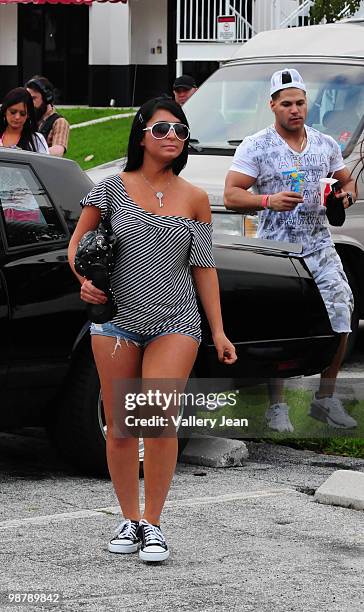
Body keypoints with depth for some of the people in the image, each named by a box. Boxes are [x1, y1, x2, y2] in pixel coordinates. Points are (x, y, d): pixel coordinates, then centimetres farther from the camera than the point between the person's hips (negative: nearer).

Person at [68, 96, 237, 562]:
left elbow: (204, 268, 10)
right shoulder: (113, 189, 2)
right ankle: (129, 520, 16)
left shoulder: (194, 199, 7)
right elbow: (77, 245, 9)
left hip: (174, 322, 0)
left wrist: (218, 331, 7)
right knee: (119, 426, 3)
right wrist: (85, 281, -11)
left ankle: (152, 523, -4)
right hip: (116, 320, 0)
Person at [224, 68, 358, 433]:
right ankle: (276, 407, 3)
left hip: (320, 248, 4)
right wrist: (269, 201, -23)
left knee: (340, 320, -3)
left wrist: (346, 194, -1)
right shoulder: (255, 147, -1)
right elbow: (231, 196, -7)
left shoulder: (326, 145, 12)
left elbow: (347, 181, 24)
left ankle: (326, 400, 11)